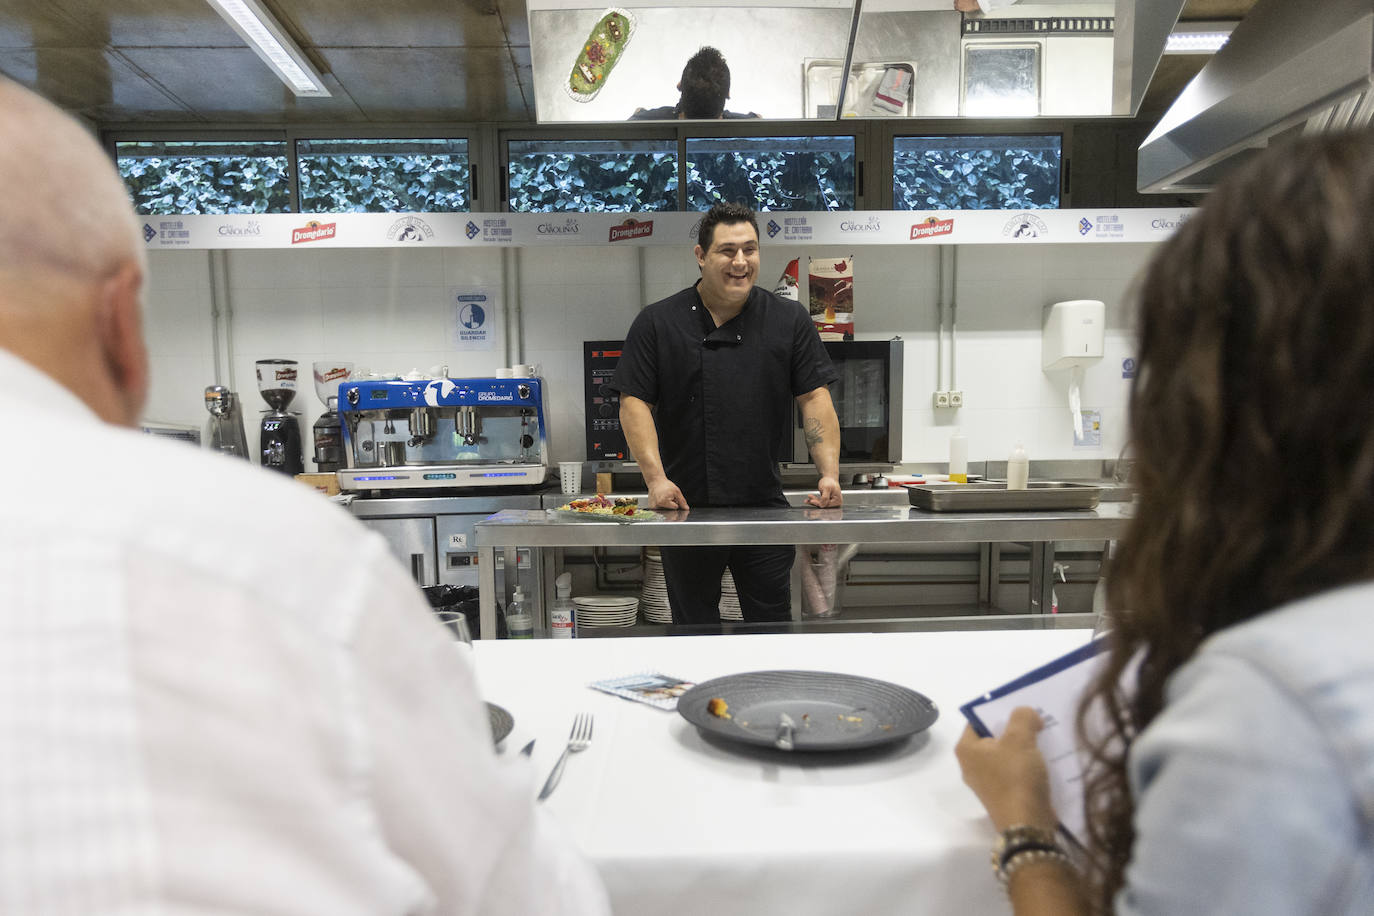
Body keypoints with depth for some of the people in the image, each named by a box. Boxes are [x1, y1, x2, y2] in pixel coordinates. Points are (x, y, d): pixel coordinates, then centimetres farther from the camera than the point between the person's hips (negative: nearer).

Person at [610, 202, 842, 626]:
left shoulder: (790, 321, 6)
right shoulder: (657, 323, 2)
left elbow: (815, 399, 2)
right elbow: (635, 403, -3)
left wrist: (829, 474, -11)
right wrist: (656, 477, -15)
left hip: (764, 506, 1)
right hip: (685, 507, 0)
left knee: (772, 623, 7)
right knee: (693, 624, 10)